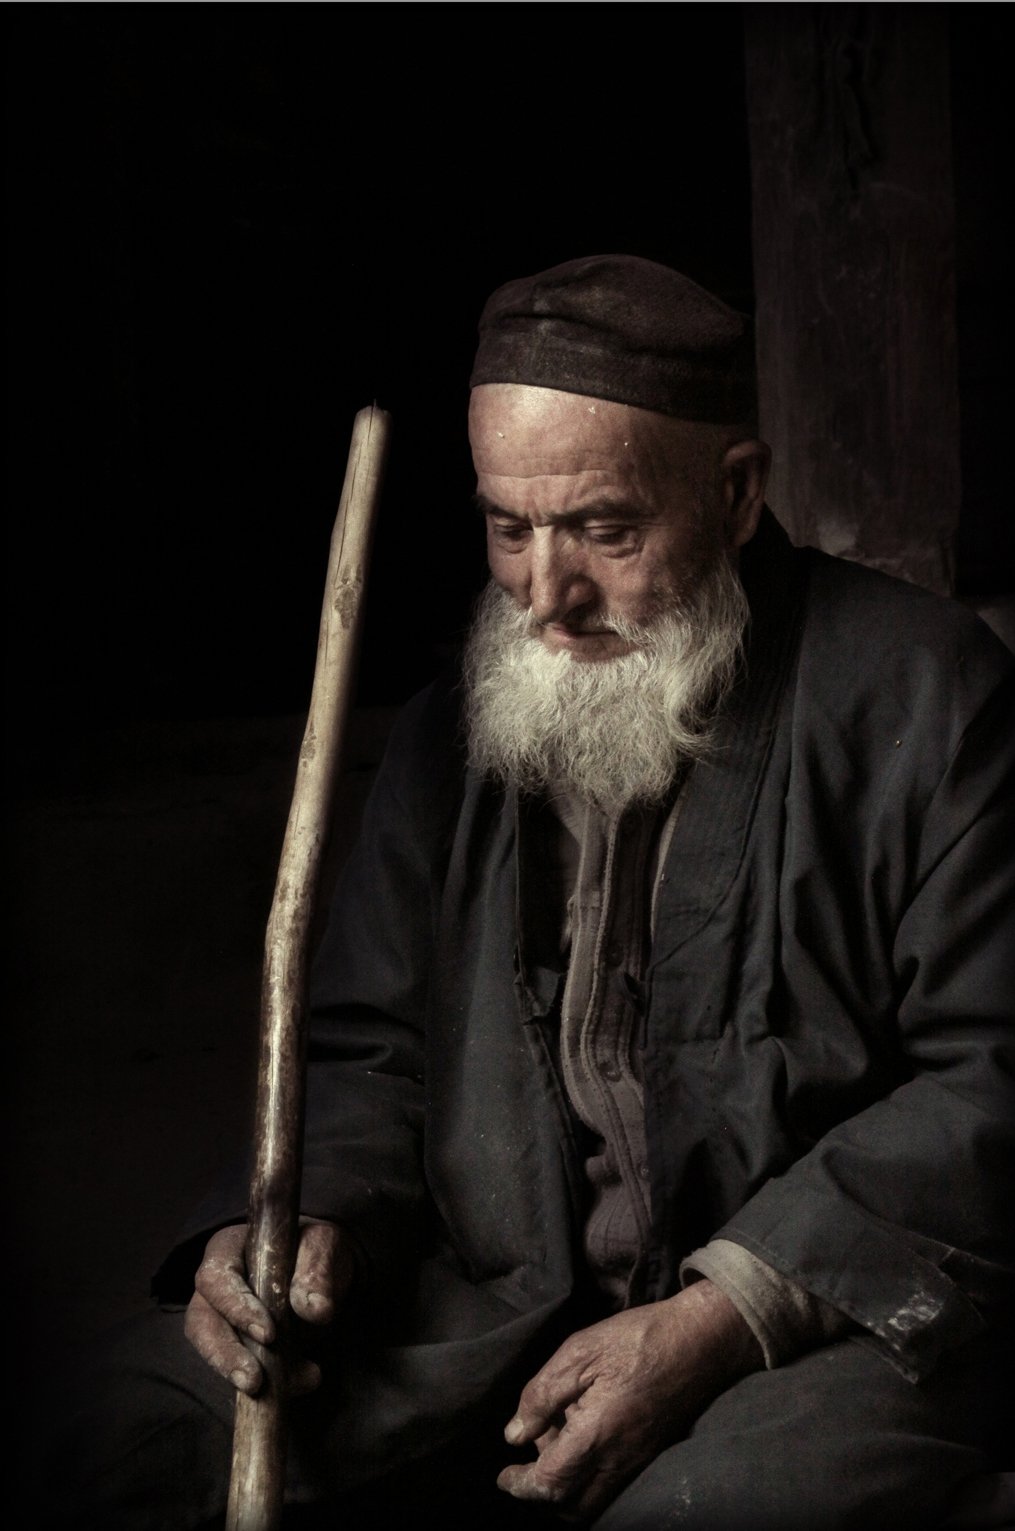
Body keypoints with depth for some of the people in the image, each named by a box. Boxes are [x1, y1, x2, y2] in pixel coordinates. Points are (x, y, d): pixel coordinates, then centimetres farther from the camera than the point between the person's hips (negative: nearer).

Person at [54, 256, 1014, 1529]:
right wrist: (318, 1224, -9)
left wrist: (721, 1318, -20)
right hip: (503, 1291, 4)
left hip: (831, 1294, -3)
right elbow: (374, 1048, 14)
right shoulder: (458, 730, 9)